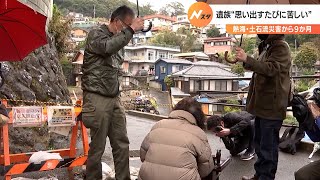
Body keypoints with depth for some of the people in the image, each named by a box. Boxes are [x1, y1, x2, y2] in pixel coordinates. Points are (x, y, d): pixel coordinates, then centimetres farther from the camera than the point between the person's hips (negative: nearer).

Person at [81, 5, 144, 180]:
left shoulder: (119, 40, 17)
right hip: (98, 99, -7)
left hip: (115, 99, 7)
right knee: (98, 146, 1)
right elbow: (108, 47, -28)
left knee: (122, 144, 6)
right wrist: (131, 30, -21)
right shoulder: (96, 34, -4)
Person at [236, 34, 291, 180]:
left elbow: (271, 68, -28)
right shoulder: (267, 46, 17)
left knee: (268, 146, -2)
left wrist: (247, 59, -33)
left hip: (271, 106, -10)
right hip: (262, 105, 10)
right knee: (259, 144, 19)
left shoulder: (281, 47, -12)